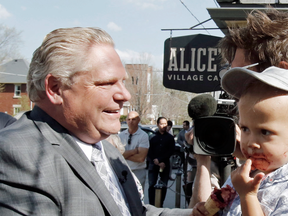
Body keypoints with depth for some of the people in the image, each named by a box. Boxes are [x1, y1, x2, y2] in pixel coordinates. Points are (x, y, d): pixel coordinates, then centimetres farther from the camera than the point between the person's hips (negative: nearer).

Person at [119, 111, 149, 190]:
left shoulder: (143, 136, -5)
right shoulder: (121, 135, 6)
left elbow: (141, 158, -14)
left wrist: (125, 155, -8)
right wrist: (134, 151, -14)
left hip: (137, 172, -3)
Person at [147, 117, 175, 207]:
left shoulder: (170, 137, 10)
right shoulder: (152, 137, 7)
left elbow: (170, 151, 1)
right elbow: (149, 152, 2)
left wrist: (159, 160, -9)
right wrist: (158, 163, -8)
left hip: (165, 164, 1)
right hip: (153, 164, -1)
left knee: (164, 186, 1)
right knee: (152, 185, -4)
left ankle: (160, 205, 9)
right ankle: (151, 205, 0)